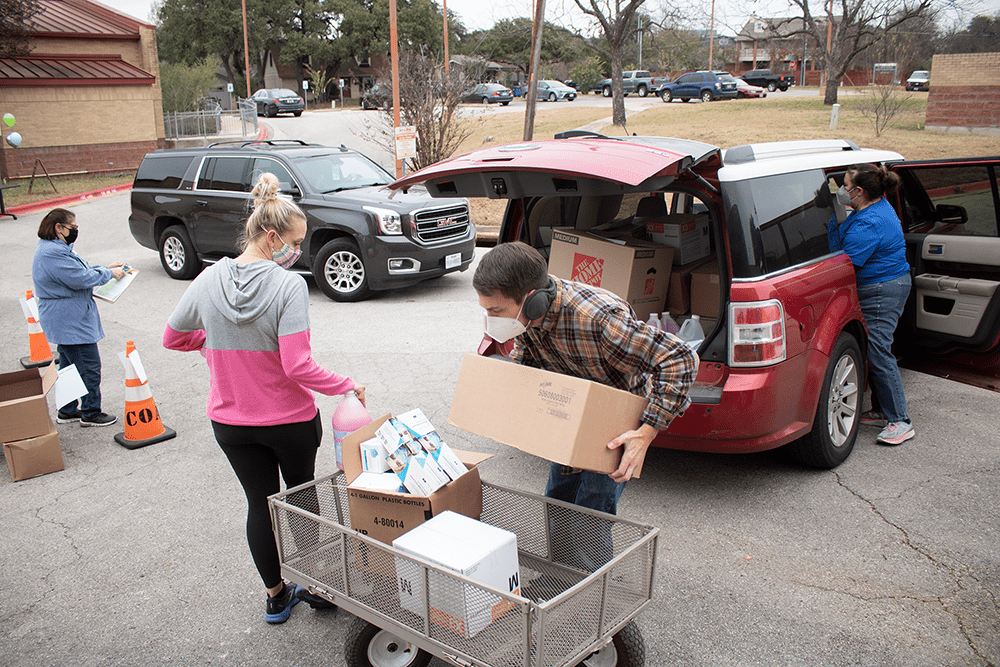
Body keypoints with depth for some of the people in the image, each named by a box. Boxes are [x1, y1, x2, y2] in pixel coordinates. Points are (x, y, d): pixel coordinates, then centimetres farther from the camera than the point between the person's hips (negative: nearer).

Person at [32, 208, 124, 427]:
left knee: (70, 366, 19)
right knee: (89, 367, -3)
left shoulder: (53, 248, 13)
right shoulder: (53, 253, -22)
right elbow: (82, 278, -23)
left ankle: (67, 411, 28)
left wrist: (105, 268, 10)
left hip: (65, 321, 12)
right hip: (71, 321, -12)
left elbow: (76, 270, 21)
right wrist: (109, 274, -9)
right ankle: (90, 413, 6)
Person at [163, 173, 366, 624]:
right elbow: (298, 367, -26)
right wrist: (347, 386, -15)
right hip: (290, 419, -3)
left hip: (230, 421, 4)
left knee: (260, 502, 17)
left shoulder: (209, 280, -6)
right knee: (302, 494, 20)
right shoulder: (289, 285, -21)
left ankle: (276, 595, 31)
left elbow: (173, 338, 8)